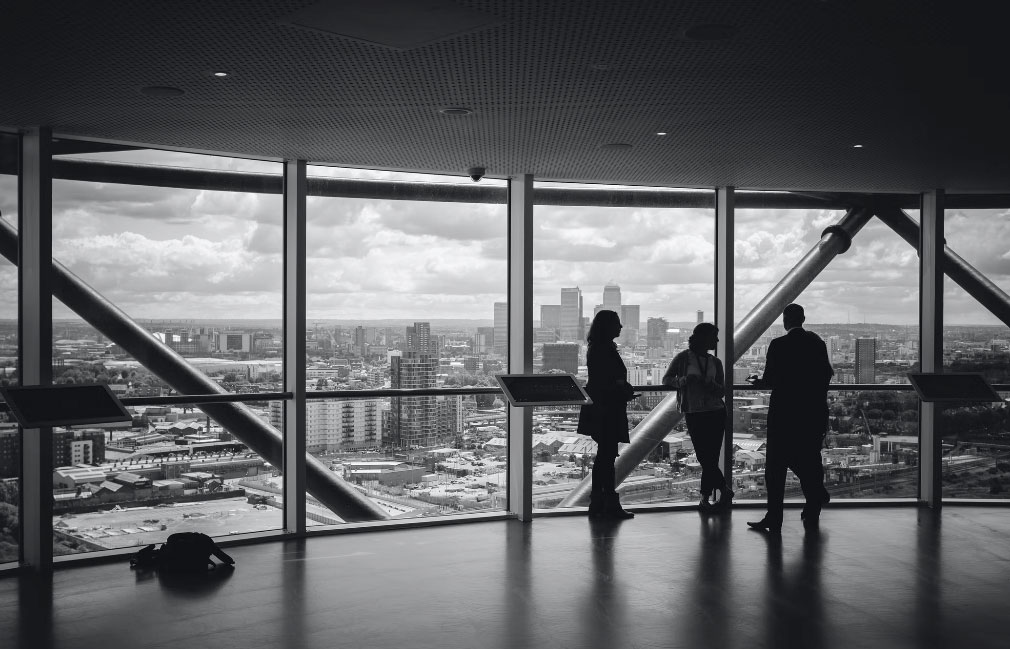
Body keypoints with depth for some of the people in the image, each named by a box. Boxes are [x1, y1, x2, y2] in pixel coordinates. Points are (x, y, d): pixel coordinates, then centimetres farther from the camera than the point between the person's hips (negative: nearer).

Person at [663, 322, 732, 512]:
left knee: (709, 458, -3)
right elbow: (666, 379, 3)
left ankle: (705, 498, 10)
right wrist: (683, 380, -16)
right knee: (705, 458, -2)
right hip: (693, 414, -2)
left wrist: (710, 384, -15)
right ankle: (725, 492, 15)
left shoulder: (715, 362, 10)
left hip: (716, 413, 2)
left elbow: (722, 391, 7)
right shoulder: (683, 358, 1)